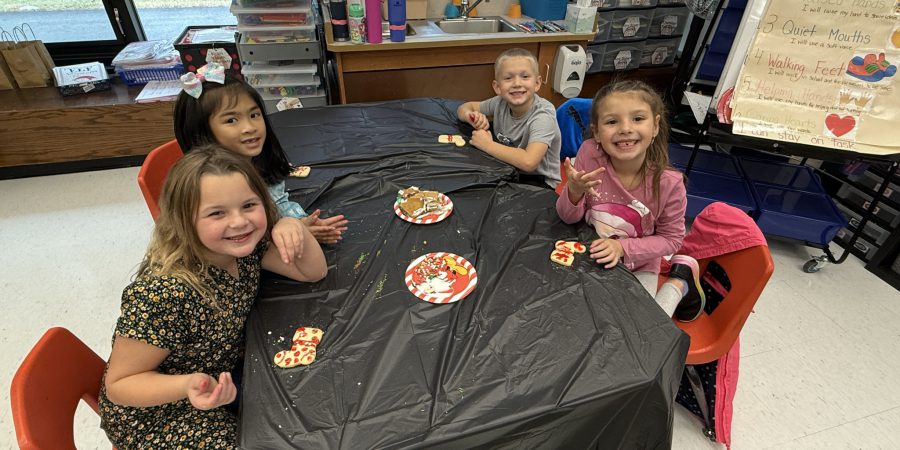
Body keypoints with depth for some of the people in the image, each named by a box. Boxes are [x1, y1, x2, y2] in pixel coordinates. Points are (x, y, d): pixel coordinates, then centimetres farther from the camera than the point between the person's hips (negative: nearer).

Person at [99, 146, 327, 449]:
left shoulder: (246, 246, -16)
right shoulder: (164, 294, -34)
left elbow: (314, 272, -9)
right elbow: (119, 384, -21)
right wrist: (188, 385, -39)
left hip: (224, 374, 6)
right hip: (158, 415, -5)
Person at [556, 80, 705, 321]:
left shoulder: (668, 183, -25)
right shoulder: (589, 155, -23)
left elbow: (670, 239, -9)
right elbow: (569, 217, -14)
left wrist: (622, 248, -26)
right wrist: (574, 192, -37)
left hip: (637, 267, -2)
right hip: (592, 257, 2)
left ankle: (679, 283, 19)